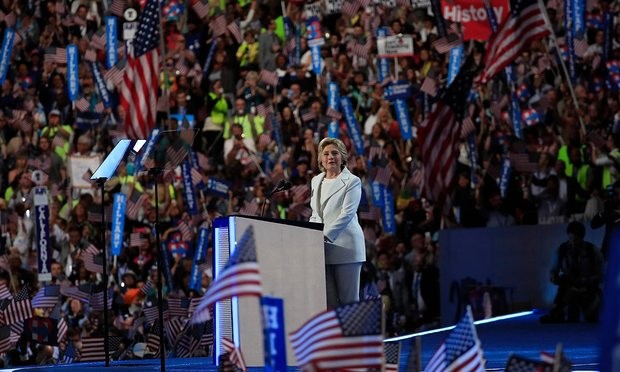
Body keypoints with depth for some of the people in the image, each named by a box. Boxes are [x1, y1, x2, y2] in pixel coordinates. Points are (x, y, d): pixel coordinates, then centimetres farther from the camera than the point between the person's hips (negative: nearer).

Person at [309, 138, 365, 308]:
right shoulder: (316, 181, 18)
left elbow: (347, 214, -12)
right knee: (329, 301, 1)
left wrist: (324, 236, -18)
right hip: (323, 249, 5)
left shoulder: (352, 182, -2)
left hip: (345, 246, -5)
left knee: (349, 300, -4)